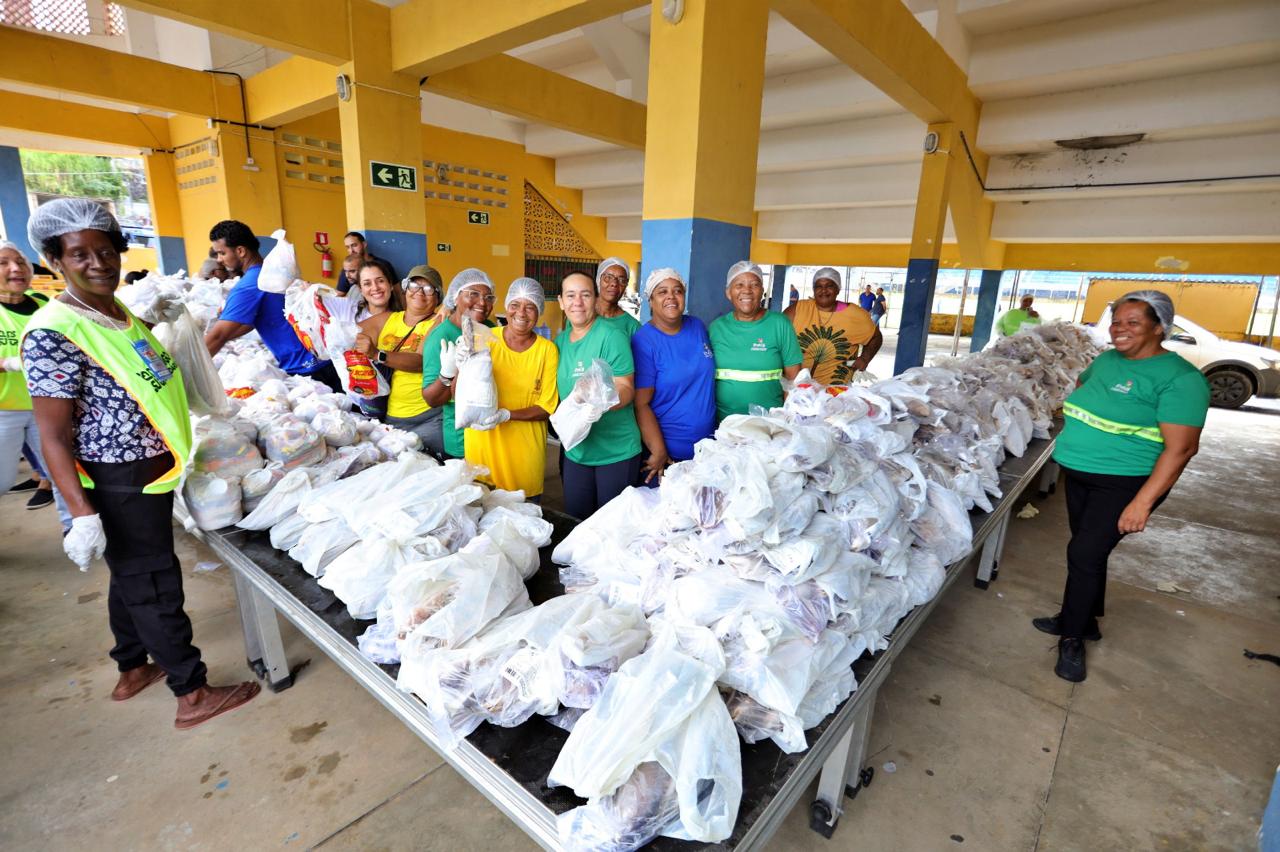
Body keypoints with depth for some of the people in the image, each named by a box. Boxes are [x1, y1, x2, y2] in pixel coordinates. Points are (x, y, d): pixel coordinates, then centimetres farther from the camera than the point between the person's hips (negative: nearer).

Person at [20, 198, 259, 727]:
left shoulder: (119, 312, 6)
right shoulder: (53, 333, -20)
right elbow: (53, 436, -20)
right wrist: (82, 514, -23)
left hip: (149, 471, 9)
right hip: (119, 484, -9)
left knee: (131, 575, 22)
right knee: (155, 583, 2)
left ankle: (132, 669, 41)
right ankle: (192, 694, 16)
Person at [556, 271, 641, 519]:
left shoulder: (611, 337, -13)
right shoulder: (560, 341, 7)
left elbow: (626, 388, -17)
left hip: (616, 452, -5)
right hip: (575, 451, 6)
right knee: (575, 522, 16)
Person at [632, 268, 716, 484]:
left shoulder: (698, 327, 2)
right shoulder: (643, 341, -14)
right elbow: (641, 404, -16)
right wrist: (659, 452, -19)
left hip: (707, 448, 6)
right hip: (667, 452, -5)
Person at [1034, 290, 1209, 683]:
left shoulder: (1179, 377, -16)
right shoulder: (1105, 361, 6)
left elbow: (1181, 447, -20)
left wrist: (1142, 503, -25)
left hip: (1124, 484, -7)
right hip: (1079, 475, 7)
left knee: (1085, 554, -6)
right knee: (1088, 552, 17)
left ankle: (1072, 639, 12)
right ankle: (1085, 620, 34)